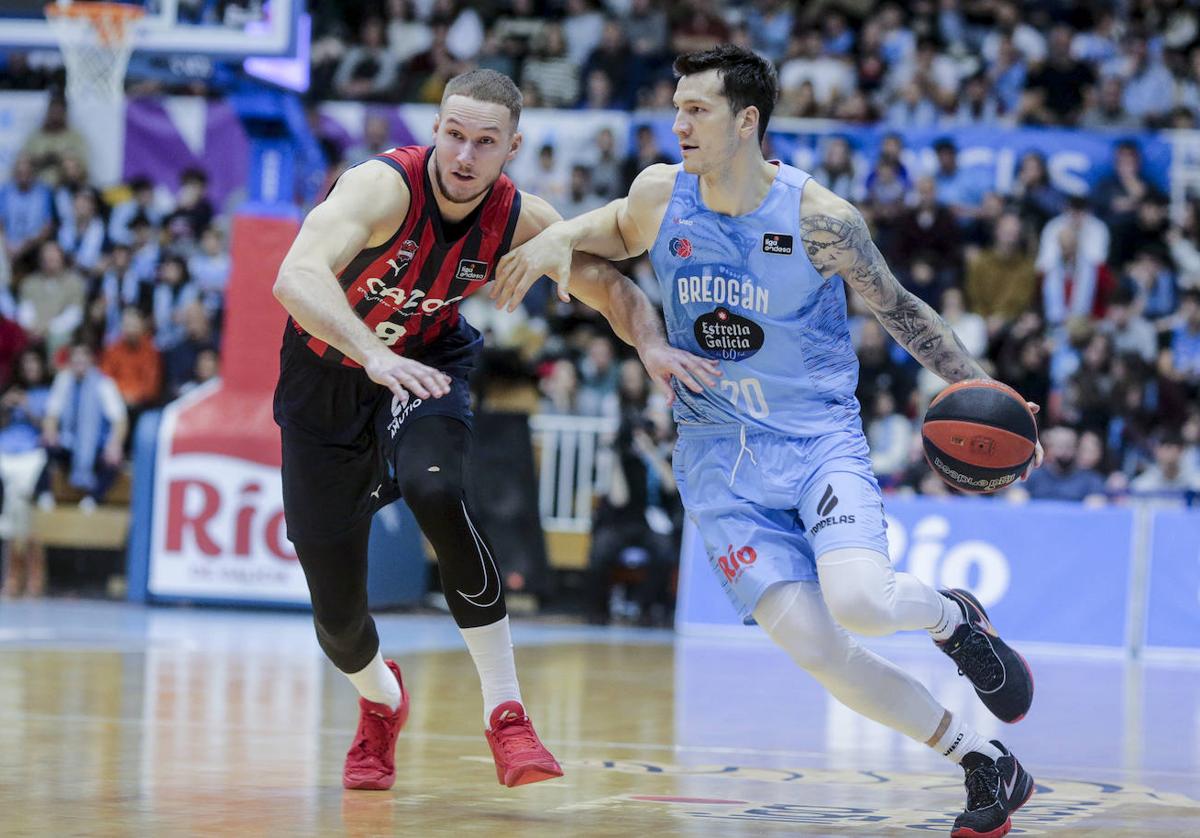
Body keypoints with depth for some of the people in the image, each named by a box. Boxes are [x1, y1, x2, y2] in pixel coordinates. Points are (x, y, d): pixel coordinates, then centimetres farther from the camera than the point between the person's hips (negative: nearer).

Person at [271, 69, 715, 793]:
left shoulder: (522, 220, -17)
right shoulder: (384, 186, -32)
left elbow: (609, 284, -1)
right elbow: (296, 278, -48)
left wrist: (652, 343, -22)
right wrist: (374, 355, -63)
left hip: (425, 365, 1)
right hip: (328, 375, -1)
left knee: (439, 492, -34)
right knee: (337, 614, 2)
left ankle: (506, 713, -25)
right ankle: (381, 702, 41)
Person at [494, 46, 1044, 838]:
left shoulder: (820, 219, -13)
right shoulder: (660, 195, -3)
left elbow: (900, 308, 0)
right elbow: (616, 230, 20)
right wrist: (557, 237, -1)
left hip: (820, 437, -3)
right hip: (721, 454, 3)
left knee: (859, 600, -29)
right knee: (814, 647, -13)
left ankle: (951, 615, 9)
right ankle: (987, 764, 3)